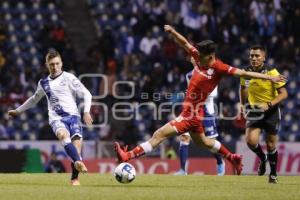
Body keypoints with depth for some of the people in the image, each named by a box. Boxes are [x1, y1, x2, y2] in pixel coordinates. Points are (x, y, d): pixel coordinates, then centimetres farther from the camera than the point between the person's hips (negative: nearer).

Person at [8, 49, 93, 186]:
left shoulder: (69, 78, 5)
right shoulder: (43, 83, 18)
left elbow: (86, 94, 3)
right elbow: (35, 99, 38)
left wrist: (86, 112, -11)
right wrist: (18, 110, 45)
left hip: (73, 115, -1)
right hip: (56, 118, 1)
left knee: (76, 143, -19)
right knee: (63, 135, -33)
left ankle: (75, 178, -2)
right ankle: (79, 162, -54)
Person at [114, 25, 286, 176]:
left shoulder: (218, 68, -17)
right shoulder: (200, 58, 1)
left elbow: (243, 73, -17)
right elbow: (185, 43, 9)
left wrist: (270, 78, -18)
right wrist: (172, 32, -7)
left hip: (191, 114, -9)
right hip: (189, 112, 9)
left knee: (160, 134, -13)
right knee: (202, 141, 29)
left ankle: (128, 156, -13)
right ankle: (233, 158, 44)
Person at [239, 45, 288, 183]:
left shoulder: (272, 72, -17)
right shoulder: (246, 72, -4)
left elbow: (283, 94, -17)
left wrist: (269, 105, -29)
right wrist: (243, 105, 15)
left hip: (271, 111, -3)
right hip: (253, 111, 3)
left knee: (270, 145, 3)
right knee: (251, 140, -17)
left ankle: (273, 174, 25)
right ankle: (263, 159, 16)